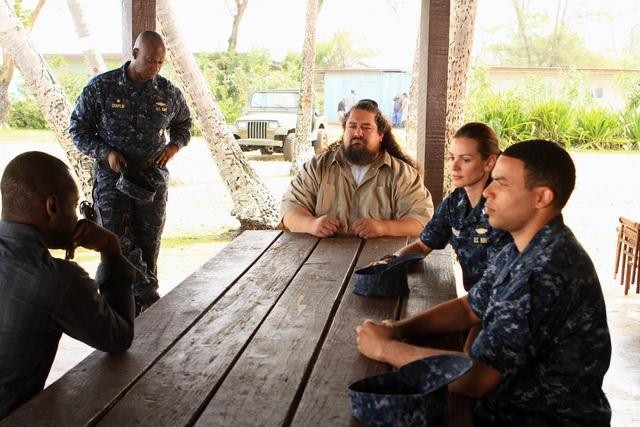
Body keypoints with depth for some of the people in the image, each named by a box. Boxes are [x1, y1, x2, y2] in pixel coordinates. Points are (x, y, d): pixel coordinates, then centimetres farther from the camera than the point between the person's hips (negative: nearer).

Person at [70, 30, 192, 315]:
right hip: (113, 175, -2)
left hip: (153, 177, 2)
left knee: (148, 244, 6)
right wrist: (105, 152, -15)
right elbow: (78, 128, 1)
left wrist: (174, 146, -2)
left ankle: (143, 304, 19)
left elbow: (183, 124, 20)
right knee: (119, 241, -13)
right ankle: (150, 298, -6)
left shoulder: (168, 92, 2)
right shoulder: (101, 87, -6)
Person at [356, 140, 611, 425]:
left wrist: (385, 348, -17)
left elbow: (472, 379, -29)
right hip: (510, 403, 7)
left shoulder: (547, 274, -29)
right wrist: (400, 329, -4)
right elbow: (469, 308, 11)